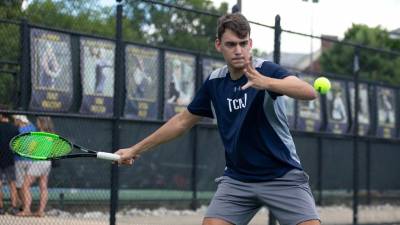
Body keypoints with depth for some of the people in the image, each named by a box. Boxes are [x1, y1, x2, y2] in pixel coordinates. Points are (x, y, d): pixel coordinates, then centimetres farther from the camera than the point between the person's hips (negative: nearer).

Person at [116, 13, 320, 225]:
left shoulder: (266, 70, -13)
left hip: (283, 177, -3)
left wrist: (265, 82, -49)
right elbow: (182, 121, 16)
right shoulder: (214, 82, 2)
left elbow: (309, 92, -32)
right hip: (237, 180, 4)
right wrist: (136, 149, 17)